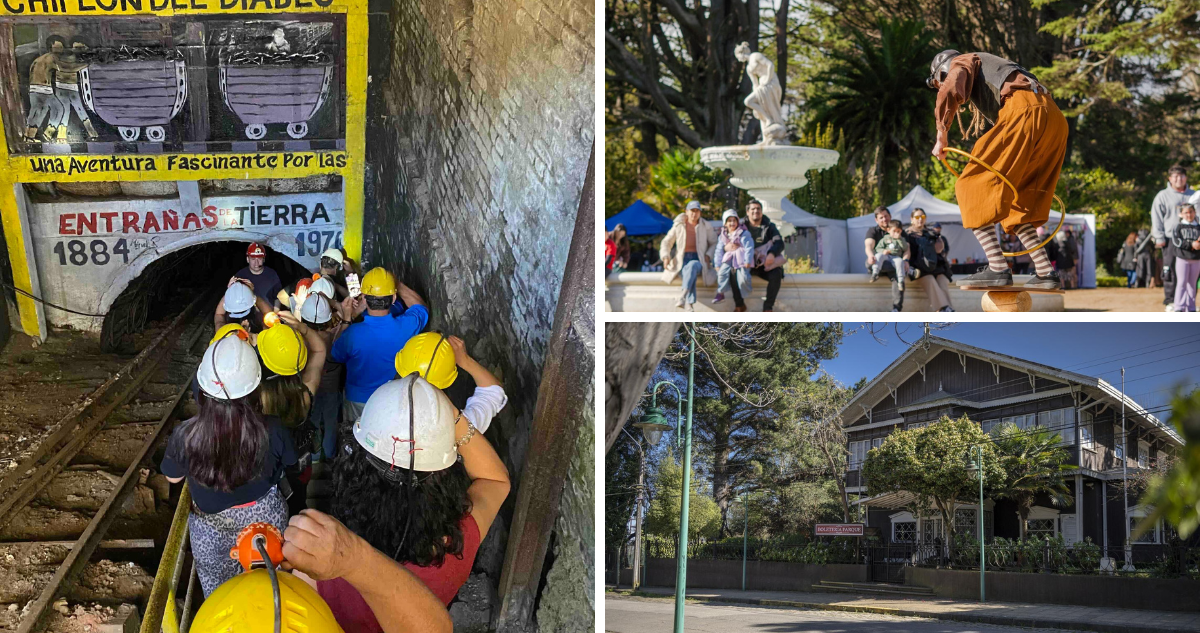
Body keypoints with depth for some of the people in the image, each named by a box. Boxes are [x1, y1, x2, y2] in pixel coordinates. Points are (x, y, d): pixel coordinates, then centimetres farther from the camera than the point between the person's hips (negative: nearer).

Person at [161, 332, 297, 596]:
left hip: (211, 525, 0)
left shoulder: (184, 437, -31)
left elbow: (173, 477, -9)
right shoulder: (272, 431, -32)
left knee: (217, 591, 28)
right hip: (265, 515, 1)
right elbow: (287, 466, -9)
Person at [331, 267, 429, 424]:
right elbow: (421, 306, -2)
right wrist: (395, 283, -7)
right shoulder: (407, 326, -29)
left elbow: (335, 356, -8)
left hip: (358, 402, -1)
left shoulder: (352, 334, -34)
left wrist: (347, 319, -10)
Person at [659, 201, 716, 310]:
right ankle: (690, 303, -48)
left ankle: (682, 296, -53)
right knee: (689, 273, -37)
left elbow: (714, 243, 17)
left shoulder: (705, 226, 9)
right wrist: (665, 257, -3)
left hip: (698, 261, 0)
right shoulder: (679, 226, 8)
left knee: (692, 265, -39)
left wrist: (708, 255, -2)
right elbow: (666, 242, 14)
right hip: (682, 262, 0)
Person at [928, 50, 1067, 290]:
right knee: (1016, 204, 15)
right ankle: (1045, 272, 6)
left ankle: (998, 268, -18)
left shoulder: (961, 62, 17)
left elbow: (950, 92, -7)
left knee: (972, 187, -8)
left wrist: (941, 137, -2)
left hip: (1024, 111, -9)